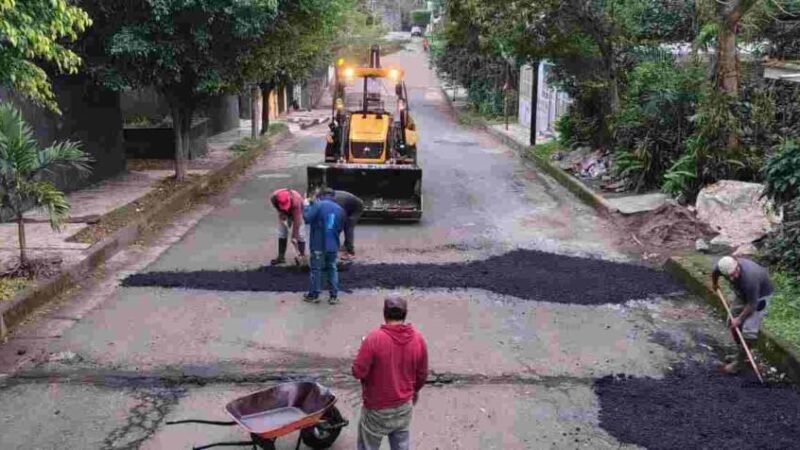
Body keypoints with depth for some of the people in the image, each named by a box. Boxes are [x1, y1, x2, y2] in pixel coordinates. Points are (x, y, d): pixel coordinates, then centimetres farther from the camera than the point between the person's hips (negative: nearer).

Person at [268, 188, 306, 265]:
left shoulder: (296, 201, -43)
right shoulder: (274, 197, -35)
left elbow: (296, 221, -38)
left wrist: (294, 237, -36)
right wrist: (281, 213, -22)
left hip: (297, 210, -3)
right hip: (283, 212, 3)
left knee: (299, 233, -14)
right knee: (282, 232, -1)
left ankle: (302, 256, -9)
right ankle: (281, 257, 6)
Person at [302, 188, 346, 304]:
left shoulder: (318, 205, -11)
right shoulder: (340, 209, 6)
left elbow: (307, 218, -18)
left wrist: (306, 206, -2)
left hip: (318, 245, -4)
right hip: (333, 245, 4)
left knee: (316, 269, 7)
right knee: (332, 269, 12)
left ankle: (314, 295, 14)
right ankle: (334, 296, 10)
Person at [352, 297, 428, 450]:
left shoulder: (374, 338, -23)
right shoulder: (418, 338, -10)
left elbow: (358, 372, -20)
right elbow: (422, 374, 2)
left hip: (377, 408, -3)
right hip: (404, 405, 4)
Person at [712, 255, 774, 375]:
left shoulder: (749, 278, -42)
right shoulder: (723, 266, -24)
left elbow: (752, 304, -30)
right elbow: (714, 273, 3)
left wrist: (739, 319, -20)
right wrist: (715, 284, 22)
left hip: (760, 295, -7)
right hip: (743, 293, 7)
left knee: (748, 330, -13)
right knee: (733, 324, 12)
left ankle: (740, 362, -1)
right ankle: (742, 354, 26)